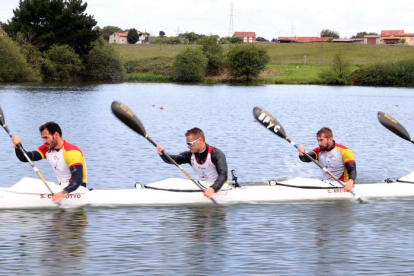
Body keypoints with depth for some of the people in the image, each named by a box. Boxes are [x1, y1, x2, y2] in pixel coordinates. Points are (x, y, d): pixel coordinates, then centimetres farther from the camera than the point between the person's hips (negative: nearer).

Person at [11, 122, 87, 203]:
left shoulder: (72, 152, -23)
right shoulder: (47, 149, 3)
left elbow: (77, 180, -33)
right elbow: (25, 158, -3)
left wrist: (64, 193, -49)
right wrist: (18, 146, -24)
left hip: (76, 189, -8)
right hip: (62, 187, 8)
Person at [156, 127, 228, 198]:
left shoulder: (217, 154, -14)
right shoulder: (190, 155, 3)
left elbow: (223, 175, -25)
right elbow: (174, 159, -10)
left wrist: (213, 188, -41)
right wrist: (162, 153, -31)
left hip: (219, 187, -6)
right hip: (202, 187, 6)